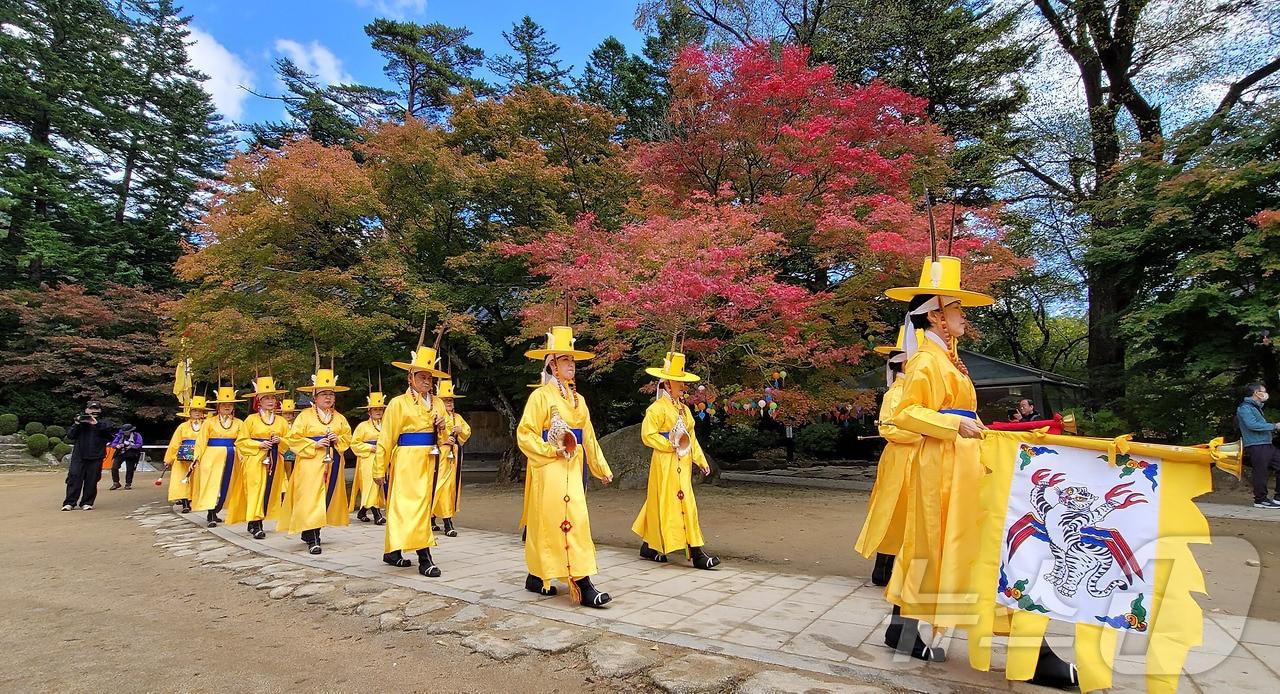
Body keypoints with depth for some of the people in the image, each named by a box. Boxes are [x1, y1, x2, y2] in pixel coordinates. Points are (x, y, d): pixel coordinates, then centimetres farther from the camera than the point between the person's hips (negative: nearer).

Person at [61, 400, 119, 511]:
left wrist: (97, 424, -21)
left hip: (96, 457, -1)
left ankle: (87, 503, 8)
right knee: (74, 478, -3)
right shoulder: (80, 421, 14)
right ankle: (69, 503, 3)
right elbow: (69, 435, 5)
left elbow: (112, 429, -12)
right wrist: (77, 424, -9)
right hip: (79, 456, 1)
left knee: (91, 481, 1)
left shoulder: (104, 422, 9)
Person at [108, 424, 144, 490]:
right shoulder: (120, 435, 5)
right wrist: (116, 446, -17)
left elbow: (139, 445, -13)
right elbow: (113, 444, 6)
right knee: (114, 467, -9)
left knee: (130, 469, 1)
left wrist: (131, 446, -27)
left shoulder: (136, 436, -4)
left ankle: (128, 484, 14)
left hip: (131, 455, -3)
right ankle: (116, 483, 4)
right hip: (120, 454, 3)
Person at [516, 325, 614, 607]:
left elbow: (588, 437, 16)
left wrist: (602, 468, 16)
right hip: (549, 469, -7)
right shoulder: (541, 396, -7)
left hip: (573, 468, 7)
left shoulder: (578, 399, 14)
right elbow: (525, 435, -11)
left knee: (546, 523, 13)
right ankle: (582, 586, -9)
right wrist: (552, 451, -17)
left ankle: (536, 577, 25)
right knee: (569, 520, -11)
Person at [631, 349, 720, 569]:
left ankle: (649, 546, 26)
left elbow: (691, 437, 18)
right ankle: (696, 554, -3)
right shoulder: (657, 408, -11)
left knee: (661, 505, 15)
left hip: (683, 463, 8)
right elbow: (647, 435, -16)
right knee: (684, 504, -7)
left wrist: (701, 460, 13)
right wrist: (672, 445, -18)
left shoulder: (684, 408, 15)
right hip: (666, 463, -8)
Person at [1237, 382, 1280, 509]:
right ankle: (1260, 500, 3)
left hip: (1267, 445, 10)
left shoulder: (1256, 407, 22)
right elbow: (1252, 424, -22)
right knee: (1261, 473, -6)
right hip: (1256, 445, -10)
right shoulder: (1245, 408, -9)